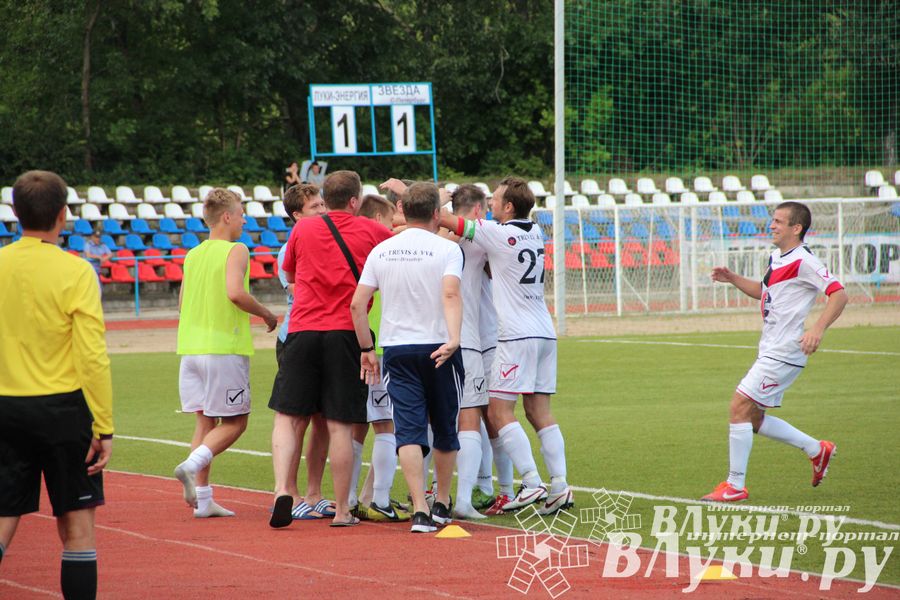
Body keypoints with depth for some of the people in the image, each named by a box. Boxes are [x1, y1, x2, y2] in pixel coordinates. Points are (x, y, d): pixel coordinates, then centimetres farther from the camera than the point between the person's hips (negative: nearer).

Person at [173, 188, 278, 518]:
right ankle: (193, 465, -20)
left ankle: (202, 498, 3)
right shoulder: (236, 251, -8)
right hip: (225, 347, -7)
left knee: (205, 419, 10)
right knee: (235, 421, 3)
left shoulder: (192, 255, 13)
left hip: (192, 348, 7)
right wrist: (266, 314, -8)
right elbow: (235, 292, -22)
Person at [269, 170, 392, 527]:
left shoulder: (303, 230, 7)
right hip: (346, 333, -1)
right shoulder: (371, 231, 2)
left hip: (303, 330, 1)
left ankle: (283, 490, -9)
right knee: (340, 425, 0)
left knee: (289, 416, 9)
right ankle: (342, 509, 2)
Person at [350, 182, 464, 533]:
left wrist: (367, 349, 11)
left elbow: (357, 304, 2)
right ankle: (442, 504, 27)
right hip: (439, 349, -2)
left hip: (397, 350, 2)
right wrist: (453, 338, -30)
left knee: (409, 430, -4)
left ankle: (420, 511, -17)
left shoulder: (381, 251, 6)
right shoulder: (447, 249, -4)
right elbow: (451, 295, -21)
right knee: (445, 429, 15)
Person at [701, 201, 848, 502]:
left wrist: (817, 329, -32)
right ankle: (817, 450, 26)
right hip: (771, 351, 10)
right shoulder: (777, 258, 14)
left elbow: (839, 294, -20)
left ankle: (735, 486, -7)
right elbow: (764, 292, 31)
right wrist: (732, 279, 15)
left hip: (783, 353, -10)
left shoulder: (803, 261, -15)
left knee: (740, 406, -13)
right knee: (754, 420, 12)